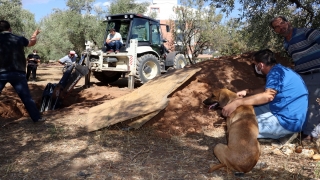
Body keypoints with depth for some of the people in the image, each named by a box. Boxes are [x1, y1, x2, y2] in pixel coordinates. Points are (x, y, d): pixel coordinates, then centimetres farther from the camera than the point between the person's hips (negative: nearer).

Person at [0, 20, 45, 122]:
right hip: (17, 73, 1)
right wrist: (35, 35, 42)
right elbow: (32, 42, 24)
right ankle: (37, 117, 8)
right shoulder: (19, 39, 6)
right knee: (26, 96, 6)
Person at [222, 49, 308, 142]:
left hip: (288, 121, -10)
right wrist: (247, 92, 17)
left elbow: (268, 96, -36)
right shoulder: (278, 70, 11)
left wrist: (237, 102, -40)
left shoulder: (276, 72, -21)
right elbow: (267, 89, 25)